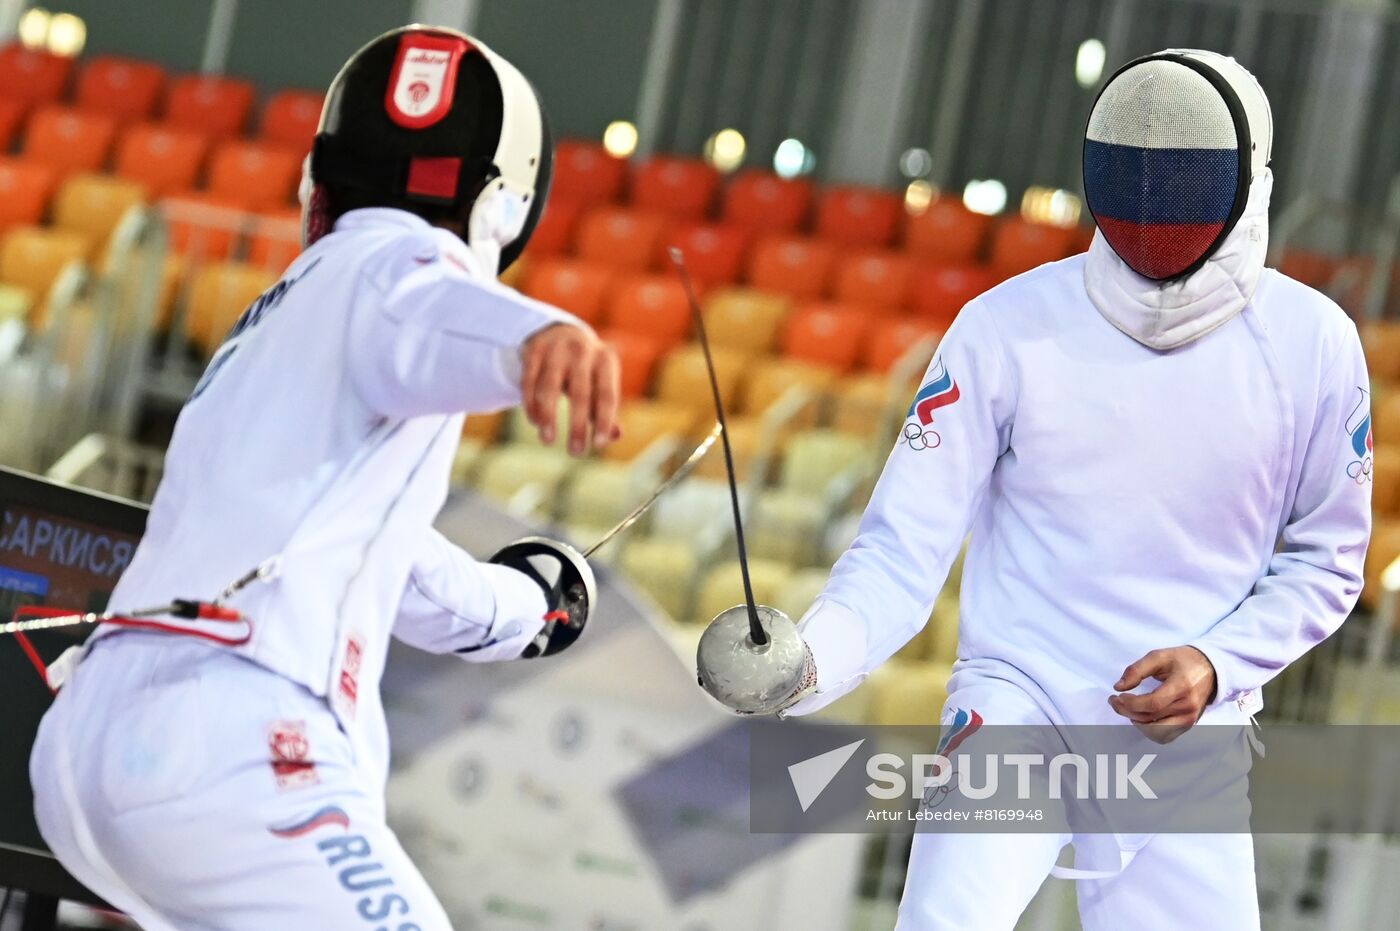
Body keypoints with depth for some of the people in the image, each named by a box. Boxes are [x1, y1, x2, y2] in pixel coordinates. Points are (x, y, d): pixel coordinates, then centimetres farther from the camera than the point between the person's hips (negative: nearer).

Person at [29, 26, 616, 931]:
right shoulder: (393, 263, 3)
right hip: (229, 745, -10)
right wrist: (541, 336, -49)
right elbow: (441, 318, -25)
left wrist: (522, 604, 66)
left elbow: (387, 556, 47)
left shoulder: (281, 315, 30)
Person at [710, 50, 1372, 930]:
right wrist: (806, 666, -29)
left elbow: (1326, 562, 6)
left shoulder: (1312, 342, -6)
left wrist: (1217, 666, -12)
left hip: (1186, 731, 2)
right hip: (1018, 702, -2)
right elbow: (904, 552, -10)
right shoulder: (1006, 329, -11)